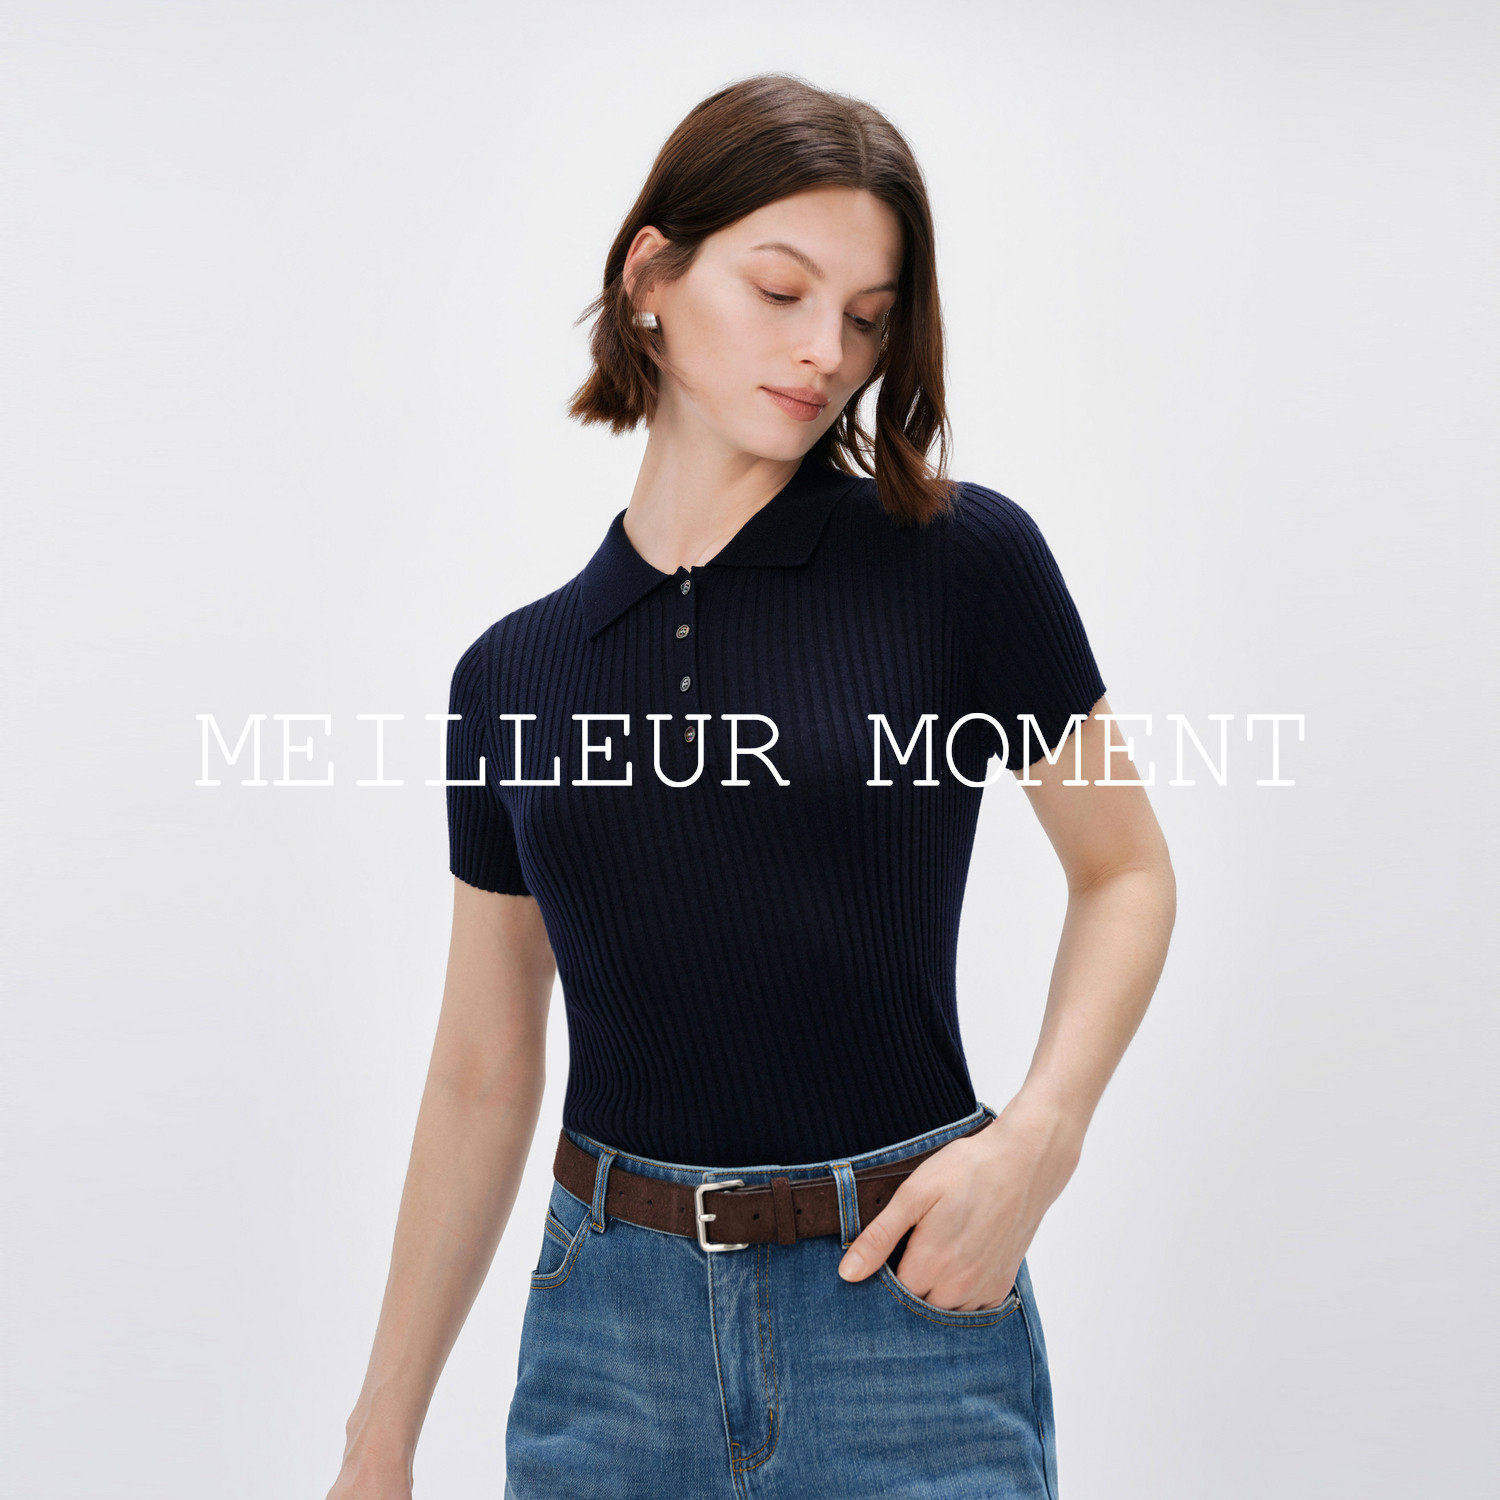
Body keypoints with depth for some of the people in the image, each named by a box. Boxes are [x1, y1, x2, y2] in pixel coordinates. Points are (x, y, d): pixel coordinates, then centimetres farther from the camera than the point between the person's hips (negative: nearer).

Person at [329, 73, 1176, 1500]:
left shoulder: (964, 564, -5)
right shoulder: (513, 677, 3)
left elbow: (1124, 871, 6)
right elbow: (481, 1076, 9)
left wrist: (1038, 1134, -12)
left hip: (909, 1306, -2)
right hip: (611, 1326, 3)